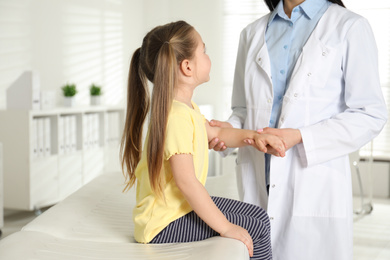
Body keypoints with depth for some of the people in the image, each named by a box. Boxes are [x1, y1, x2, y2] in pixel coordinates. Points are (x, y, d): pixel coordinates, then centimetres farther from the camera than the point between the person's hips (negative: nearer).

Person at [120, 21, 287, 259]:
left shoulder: (187, 108, 7)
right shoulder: (176, 117, -27)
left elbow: (213, 134, 26)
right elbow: (186, 182, -30)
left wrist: (252, 136, 10)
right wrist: (226, 228, -24)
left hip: (183, 206, 10)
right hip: (165, 224, -10)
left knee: (259, 216, 12)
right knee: (257, 230, -9)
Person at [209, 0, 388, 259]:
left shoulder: (350, 27, 0)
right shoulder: (252, 33, 16)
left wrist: (300, 137, -14)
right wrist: (231, 129, -3)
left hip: (315, 187, -4)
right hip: (257, 187, 4)